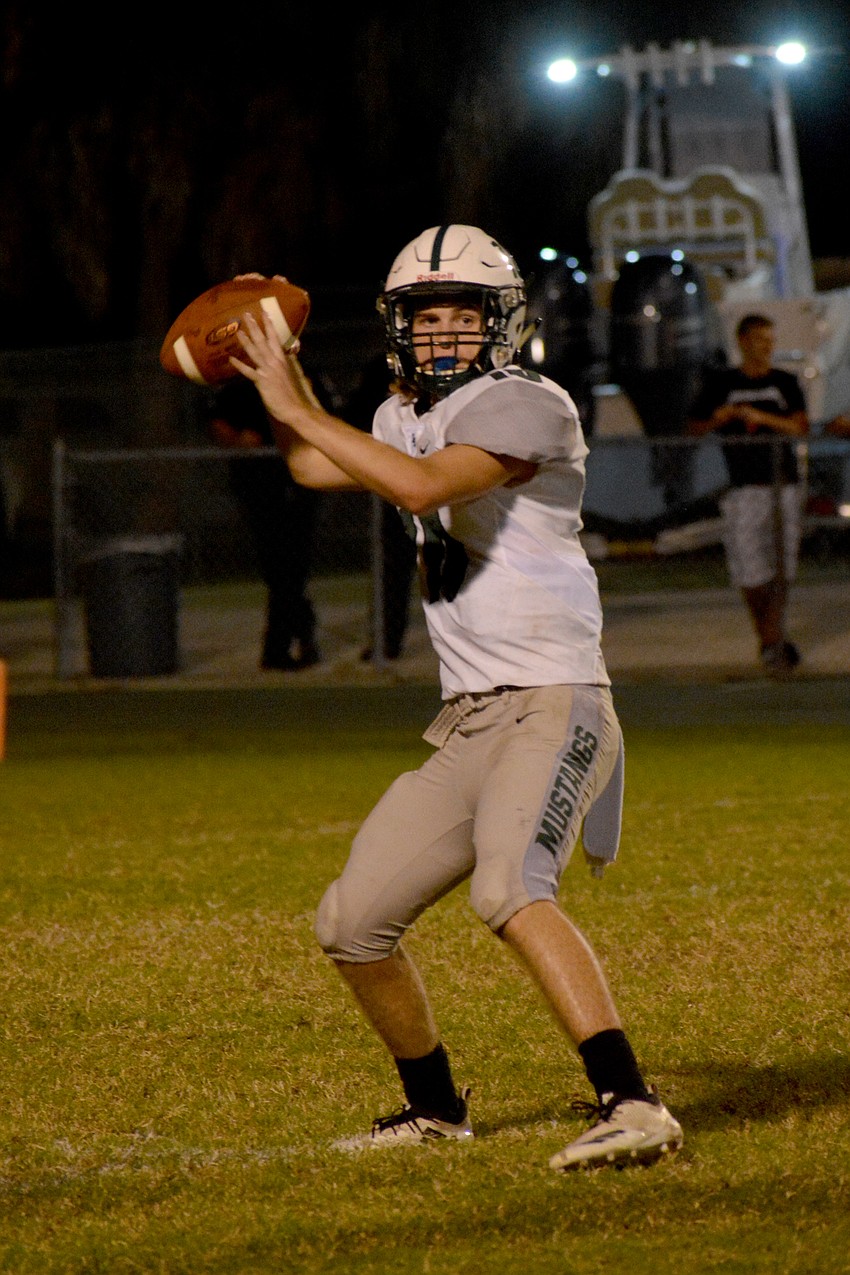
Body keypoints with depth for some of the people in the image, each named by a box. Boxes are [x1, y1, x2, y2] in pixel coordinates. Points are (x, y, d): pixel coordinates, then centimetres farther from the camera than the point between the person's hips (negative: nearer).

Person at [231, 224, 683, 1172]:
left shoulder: (529, 407, -12)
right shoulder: (409, 416, 15)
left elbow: (423, 486, -27)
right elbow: (314, 468, 33)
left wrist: (296, 408, -21)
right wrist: (276, 371, 17)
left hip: (551, 707, -9)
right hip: (466, 728, 9)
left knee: (509, 889, -33)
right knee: (353, 925, 10)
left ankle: (631, 1104, -38)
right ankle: (434, 1105, 31)